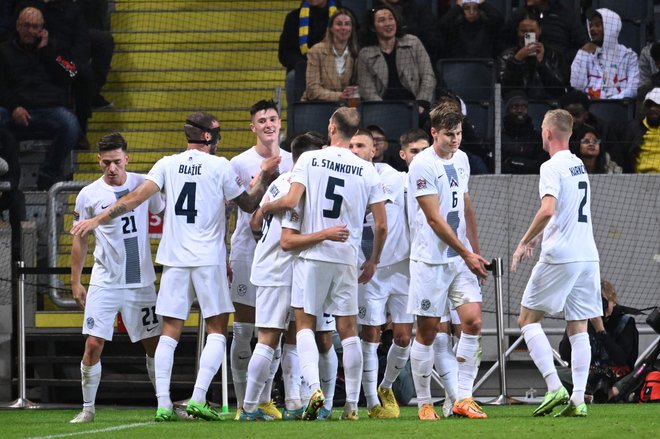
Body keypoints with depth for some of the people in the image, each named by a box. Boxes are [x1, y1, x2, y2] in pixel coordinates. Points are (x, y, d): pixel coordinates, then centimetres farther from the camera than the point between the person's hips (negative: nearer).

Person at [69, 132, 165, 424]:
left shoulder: (144, 185, 0)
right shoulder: (88, 195, -3)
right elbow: (80, 239, 6)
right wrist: (75, 282, 5)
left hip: (141, 282, 1)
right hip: (104, 283, -1)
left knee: (154, 343, 4)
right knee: (93, 344, -9)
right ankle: (88, 408, 3)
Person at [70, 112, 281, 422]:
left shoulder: (168, 164, 5)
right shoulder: (220, 167, -1)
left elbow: (137, 196, -3)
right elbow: (249, 205, 9)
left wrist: (98, 219, -1)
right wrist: (264, 177, 19)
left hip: (174, 259, 3)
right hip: (209, 260, -3)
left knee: (170, 332, 5)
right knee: (217, 330, 5)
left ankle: (163, 405, -4)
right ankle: (198, 399, -9)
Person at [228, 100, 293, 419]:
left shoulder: (292, 163, 8)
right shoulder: (239, 164, -1)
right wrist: (222, 257, -5)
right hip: (247, 253, -3)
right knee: (243, 330, -1)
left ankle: (264, 399, 11)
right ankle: (243, 402, 3)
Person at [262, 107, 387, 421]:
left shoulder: (310, 159, -4)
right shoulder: (367, 171, 4)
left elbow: (290, 201, -13)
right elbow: (381, 225, 3)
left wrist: (266, 207, 9)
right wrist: (373, 261, 18)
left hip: (312, 254, -2)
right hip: (347, 257, 2)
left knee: (304, 323, 6)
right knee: (348, 329, 7)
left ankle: (314, 387, -14)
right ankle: (352, 404, 6)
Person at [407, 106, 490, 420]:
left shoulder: (461, 159, 10)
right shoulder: (423, 165, -13)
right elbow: (434, 219, -16)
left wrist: (475, 250, 19)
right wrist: (467, 254, -15)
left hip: (461, 257, 6)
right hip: (430, 259, -6)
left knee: (473, 321, -7)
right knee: (427, 332, 0)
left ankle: (463, 398, -3)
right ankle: (424, 403, 10)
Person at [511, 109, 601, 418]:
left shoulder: (552, 167, -11)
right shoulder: (579, 166, 16)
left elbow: (548, 209, -25)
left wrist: (523, 243, -15)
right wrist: (538, 238, 28)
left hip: (560, 257, -7)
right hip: (587, 256, 7)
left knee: (528, 319, 4)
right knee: (578, 328, 6)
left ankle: (555, 388, -8)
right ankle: (578, 399, -1)